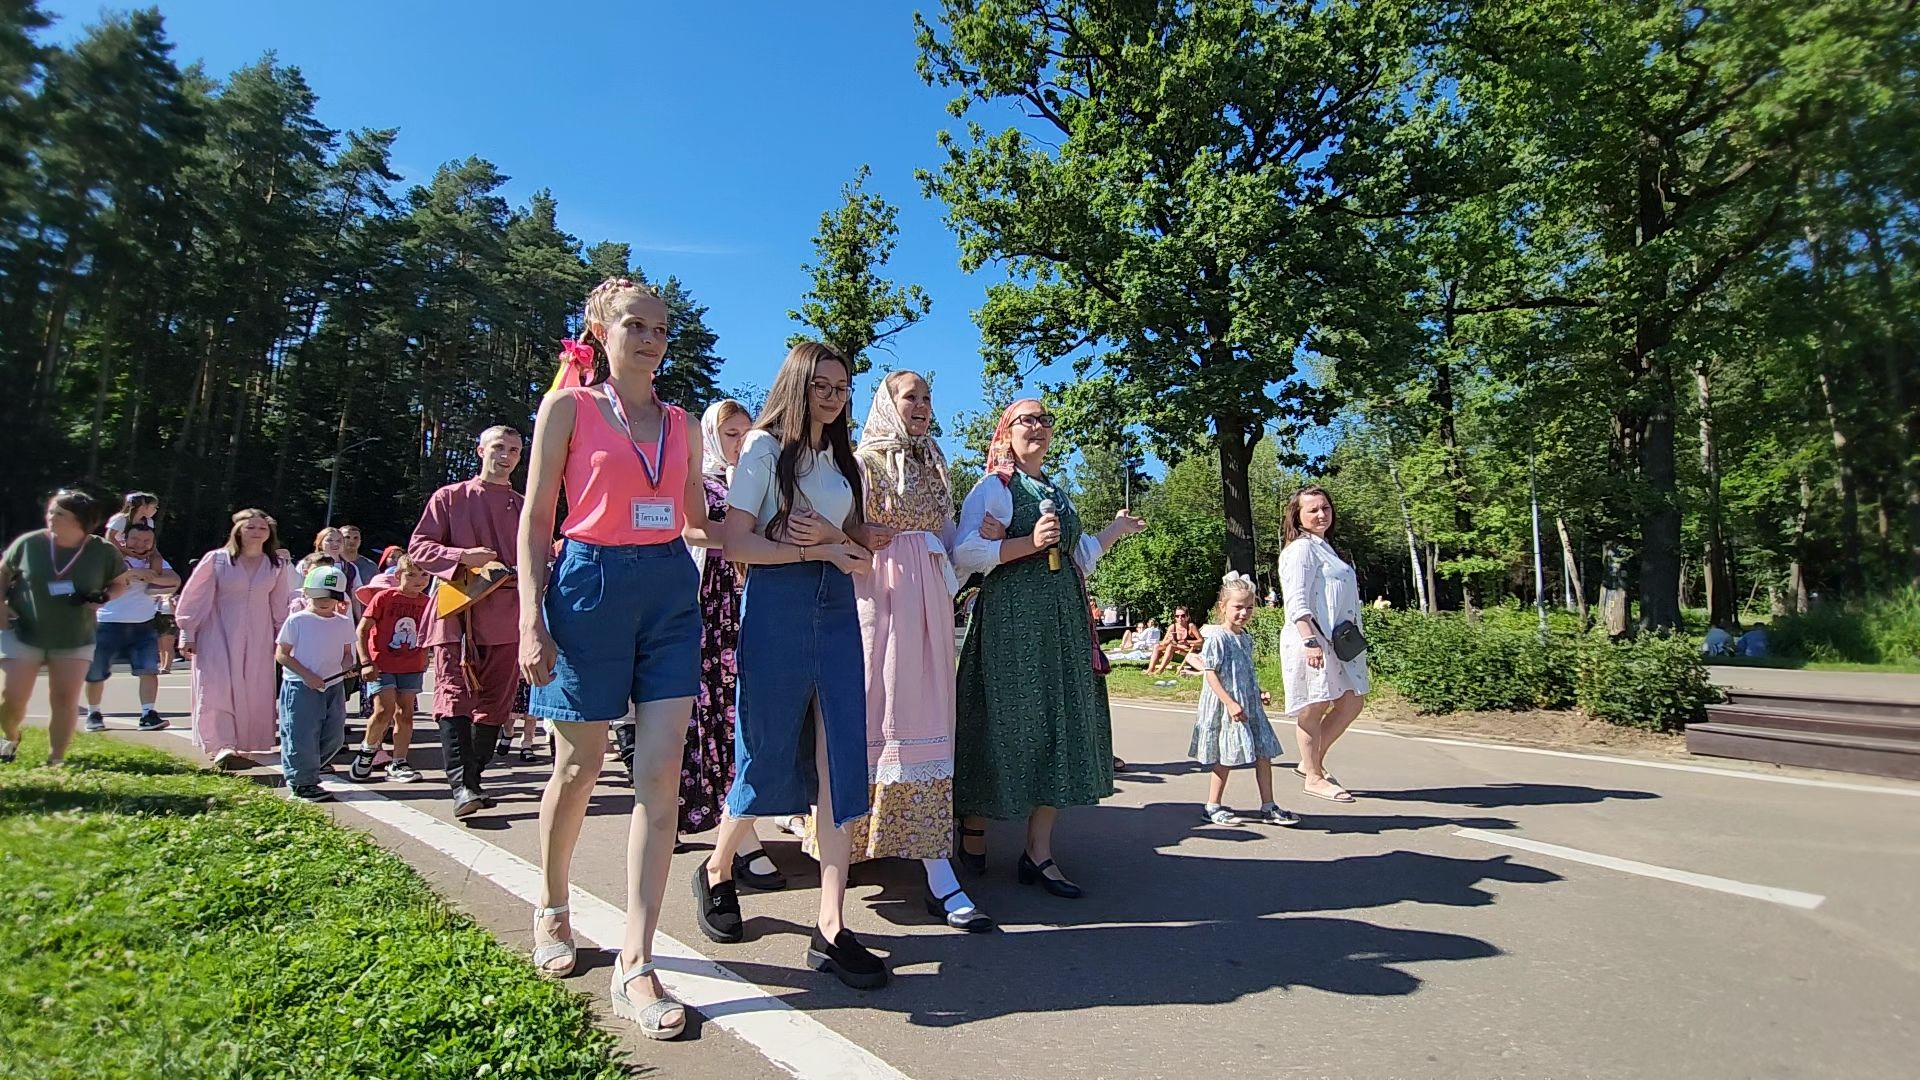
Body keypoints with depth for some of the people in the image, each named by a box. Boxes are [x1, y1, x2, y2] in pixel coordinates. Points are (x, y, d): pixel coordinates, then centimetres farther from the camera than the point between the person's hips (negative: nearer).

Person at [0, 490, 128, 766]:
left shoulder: (103, 551, -8)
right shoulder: (28, 543, -8)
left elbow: (120, 583, 5)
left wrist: (103, 597, -15)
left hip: (76, 640, 0)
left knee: (66, 699, -2)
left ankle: (56, 758, 10)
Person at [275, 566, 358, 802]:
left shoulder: (344, 623, 8)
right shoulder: (297, 620, -5)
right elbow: (281, 654, -5)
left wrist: (347, 665, -9)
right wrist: (306, 675, -15)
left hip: (334, 687, 5)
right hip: (301, 687, -5)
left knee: (334, 737, 8)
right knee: (302, 736, -4)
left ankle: (299, 773, 28)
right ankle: (302, 783, 8)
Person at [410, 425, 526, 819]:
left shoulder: (525, 507, 16)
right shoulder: (450, 497, 7)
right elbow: (418, 547, 2)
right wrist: (462, 557, -14)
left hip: (506, 617, 3)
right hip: (456, 611, -3)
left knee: (494, 705, 5)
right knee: (455, 698, -11)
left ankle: (474, 779, 16)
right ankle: (461, 785, -14)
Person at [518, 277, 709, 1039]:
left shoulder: (679, 421, 14)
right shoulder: (568, 407, 3)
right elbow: (536, 520, -1)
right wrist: (532, 620, -9)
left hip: (671, 590, 3)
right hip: (591, 583, -3)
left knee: (661, 773, -5)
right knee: (580, 769, 8)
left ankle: (635, 965, 0)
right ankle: (552, 910, 36)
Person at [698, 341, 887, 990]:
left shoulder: (841, 459, 19)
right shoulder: (765, 446, 0)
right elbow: (735, 541, -9)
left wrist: (833, 535, -4)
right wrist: (819, 550, -13)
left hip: (837, 609, 5)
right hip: (777, 605, -5)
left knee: (840, 761, -3)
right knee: (769, 755, 3)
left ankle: (831, 929, 1)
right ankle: (717, 871, 32)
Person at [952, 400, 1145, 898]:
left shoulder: (1059, 494, 20)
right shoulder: (993, 487, -2)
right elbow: (964, 555, -14)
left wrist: (1117, 529, 25)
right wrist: (1030, 543, -19)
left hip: (1064, 620, 7)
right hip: (1010, 618, -7)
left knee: (1061, 726, 2)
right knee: (1007, 725, -2)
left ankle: (1038, 853, 8)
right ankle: (973, 828, 21)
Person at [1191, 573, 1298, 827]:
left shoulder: (1246, 639, 11)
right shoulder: (1216, 637, -14)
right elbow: (1211, 674, -18)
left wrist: (1260, 693, 9)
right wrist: (1230, 703, -24)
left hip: (1249, 706, 8)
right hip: (1225, 707, -8)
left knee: (1264, 753, 7)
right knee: (1226, 758, 0)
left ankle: (1268, 807, 17)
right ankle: (1213, 806, 15)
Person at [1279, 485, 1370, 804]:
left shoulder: (1324, 548, 20)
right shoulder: (1301, 549, -10)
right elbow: (1297, 601, -19)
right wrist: (1310, 640, -28)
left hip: (1337, 640, 10)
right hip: (1313, 639, -10)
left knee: (1353, 701, 11)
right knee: (1314, 707, -2)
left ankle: (1312, 762, 21)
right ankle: (1314, 777, 8)